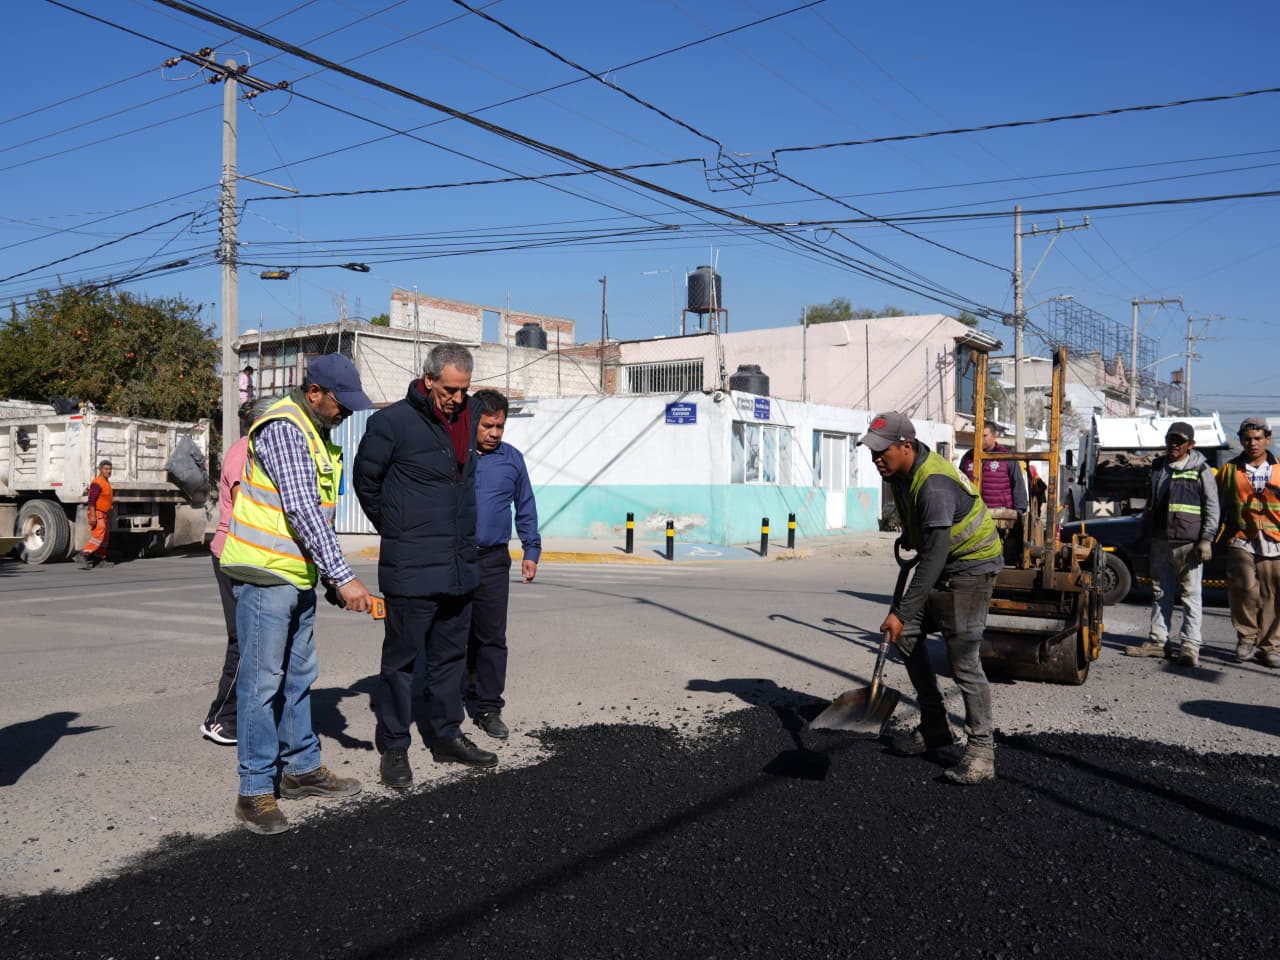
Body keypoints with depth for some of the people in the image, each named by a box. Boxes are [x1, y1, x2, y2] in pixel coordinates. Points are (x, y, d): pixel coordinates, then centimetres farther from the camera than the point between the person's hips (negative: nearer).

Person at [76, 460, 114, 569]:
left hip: (103, 514, 10)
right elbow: (91, 500, -23)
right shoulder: (97, 483, -16)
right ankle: (82, 556, -21)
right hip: (96, 514, -10)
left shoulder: (106, 482, 14)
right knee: (98, 536, -19)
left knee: (105, 537, 13)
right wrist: (92, 516, -28)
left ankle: (100, 559, 20)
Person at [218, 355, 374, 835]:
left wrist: (332, 577, 18)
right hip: (264, 573, -10)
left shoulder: (316, 433, 13)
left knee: (299, 676, 16)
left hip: (298, 575, 10)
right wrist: (343, 577, -28)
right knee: (262, 681, -4)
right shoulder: (283, 427, -17)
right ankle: (255, 791, 5)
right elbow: (302, 511, -25)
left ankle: (302, 768, 29)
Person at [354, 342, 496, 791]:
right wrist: (394, 530, 9)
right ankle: (393, 749, 15)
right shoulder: (393, 422, -11)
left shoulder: (465, 420, 9)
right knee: (401, 659, 3)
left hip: (460, 565, 7)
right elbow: (366, 481, 1)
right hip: (411, 568, -7)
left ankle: (445, 736, 29)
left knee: (451, 656, 16)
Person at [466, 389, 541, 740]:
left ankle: (488, 708, 13)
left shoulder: (512, 459, 8)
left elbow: (526, 509, 16)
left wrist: (531, 551, 10)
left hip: (493, 562, 1)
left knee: (492, 636, 3)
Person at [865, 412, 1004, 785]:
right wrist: (909, 538, 32)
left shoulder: (934, 485, -32)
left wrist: (902, 612, -39)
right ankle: (935, 730, 18)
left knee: (963, 658, -15)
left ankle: (981, 750, -3)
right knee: (907, 637, 8)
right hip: (940, 562, 10)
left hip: (972, 565, -10)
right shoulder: (902, 471, -2)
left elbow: (934, 558, -37)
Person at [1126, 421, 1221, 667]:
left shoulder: (1200, 469, -1)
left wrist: (1206, 539, -10)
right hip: (1160, 542, 6)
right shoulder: (1158, 467, 16)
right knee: (1160, 593, 10)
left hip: (1188, 543, -6)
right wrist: (1144, 533, 22)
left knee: (1190, 594, -3)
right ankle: (1158, 641, 16)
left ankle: (1190, 646, -1)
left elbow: (1212, 508, -3)